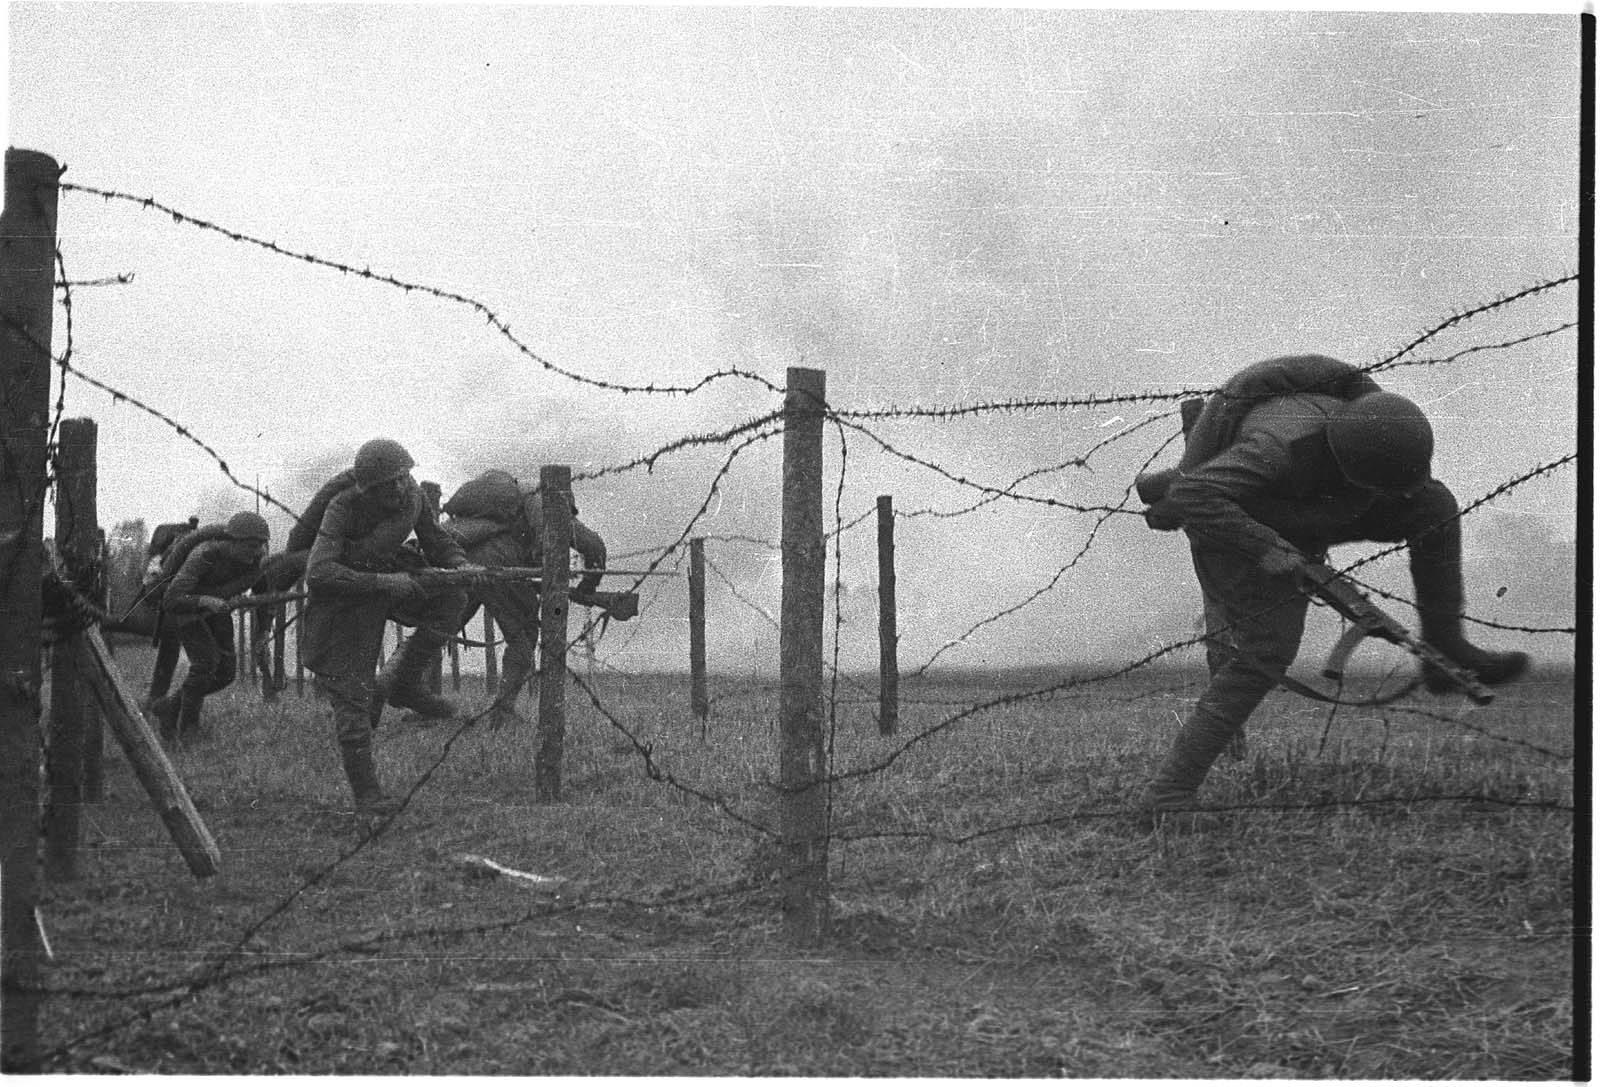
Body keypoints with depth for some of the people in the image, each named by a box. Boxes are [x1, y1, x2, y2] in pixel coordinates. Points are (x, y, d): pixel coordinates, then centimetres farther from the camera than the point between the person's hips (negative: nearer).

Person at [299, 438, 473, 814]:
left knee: (450, 597, -13)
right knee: (351, 697, -7)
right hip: (339, 596, -6)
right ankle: (365, 791, 6)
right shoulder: (343, 508, -31)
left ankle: (401, 683, -1)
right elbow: (319, 573, -41)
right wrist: (384, 582, -44)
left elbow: (437, 543, -1)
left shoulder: (411, 495, -15)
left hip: (384, 572, 6)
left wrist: (462, 567, -23)